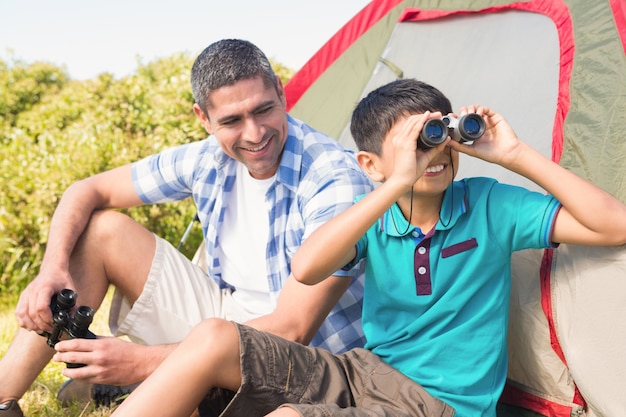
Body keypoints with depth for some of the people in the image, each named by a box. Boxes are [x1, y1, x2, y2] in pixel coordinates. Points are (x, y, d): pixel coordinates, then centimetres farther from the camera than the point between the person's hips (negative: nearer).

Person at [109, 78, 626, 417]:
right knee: (214, 339, -17)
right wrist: (398, 185, -25)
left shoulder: (490, 206, -3)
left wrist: (518, 156, -15)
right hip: (364, 372, 4)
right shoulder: (375, 220, 1)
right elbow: (305, 268, -19)